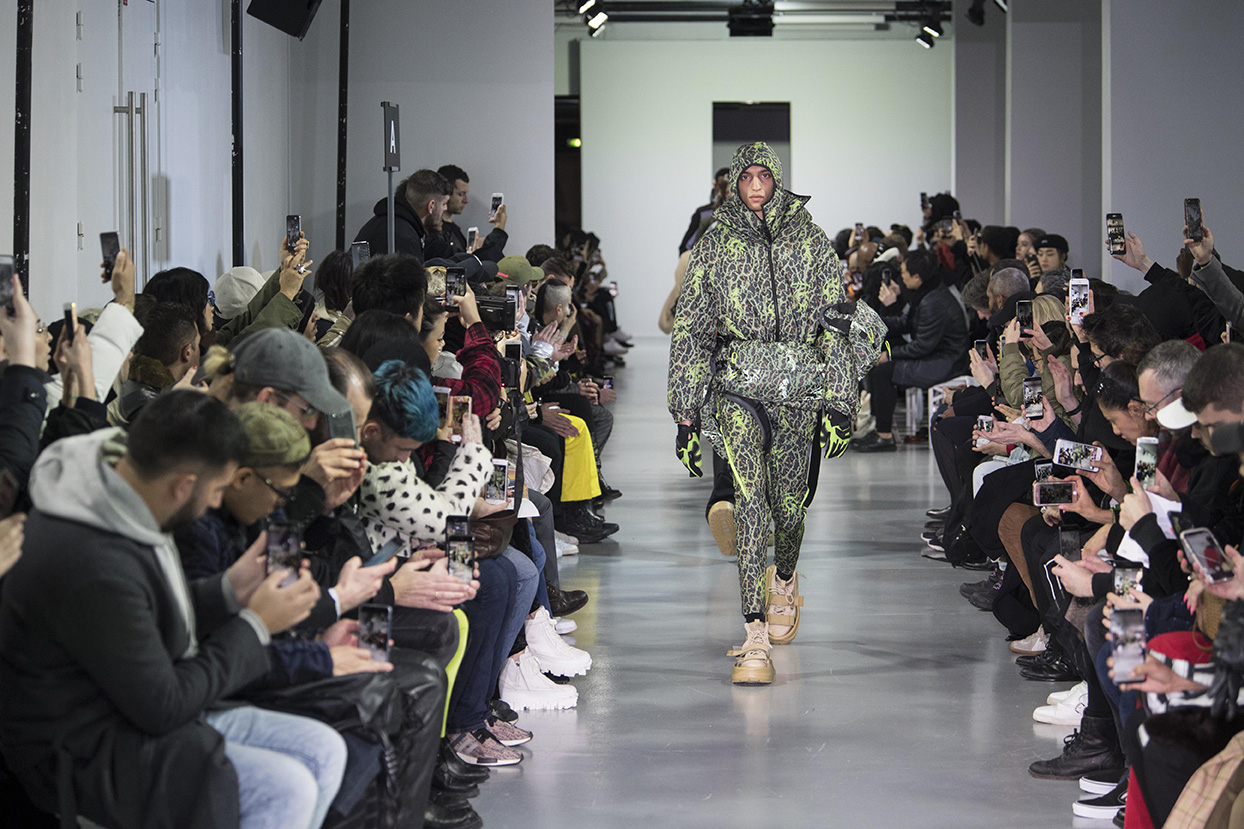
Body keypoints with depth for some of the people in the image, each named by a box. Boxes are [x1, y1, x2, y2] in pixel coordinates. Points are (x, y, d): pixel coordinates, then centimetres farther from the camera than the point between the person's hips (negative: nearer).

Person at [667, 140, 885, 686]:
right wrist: (686, 414, 6)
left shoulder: (810, 240, 7)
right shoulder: (714, 247, 8)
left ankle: (784, 581, 42)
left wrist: (839, 402, -2)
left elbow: (837, 323, 5)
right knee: (749, 500, -14)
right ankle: (755, 640, -18)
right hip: (737, 387, -1)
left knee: (789, 502, 7)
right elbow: (690, 333, 10)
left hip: (800, 389, 1)